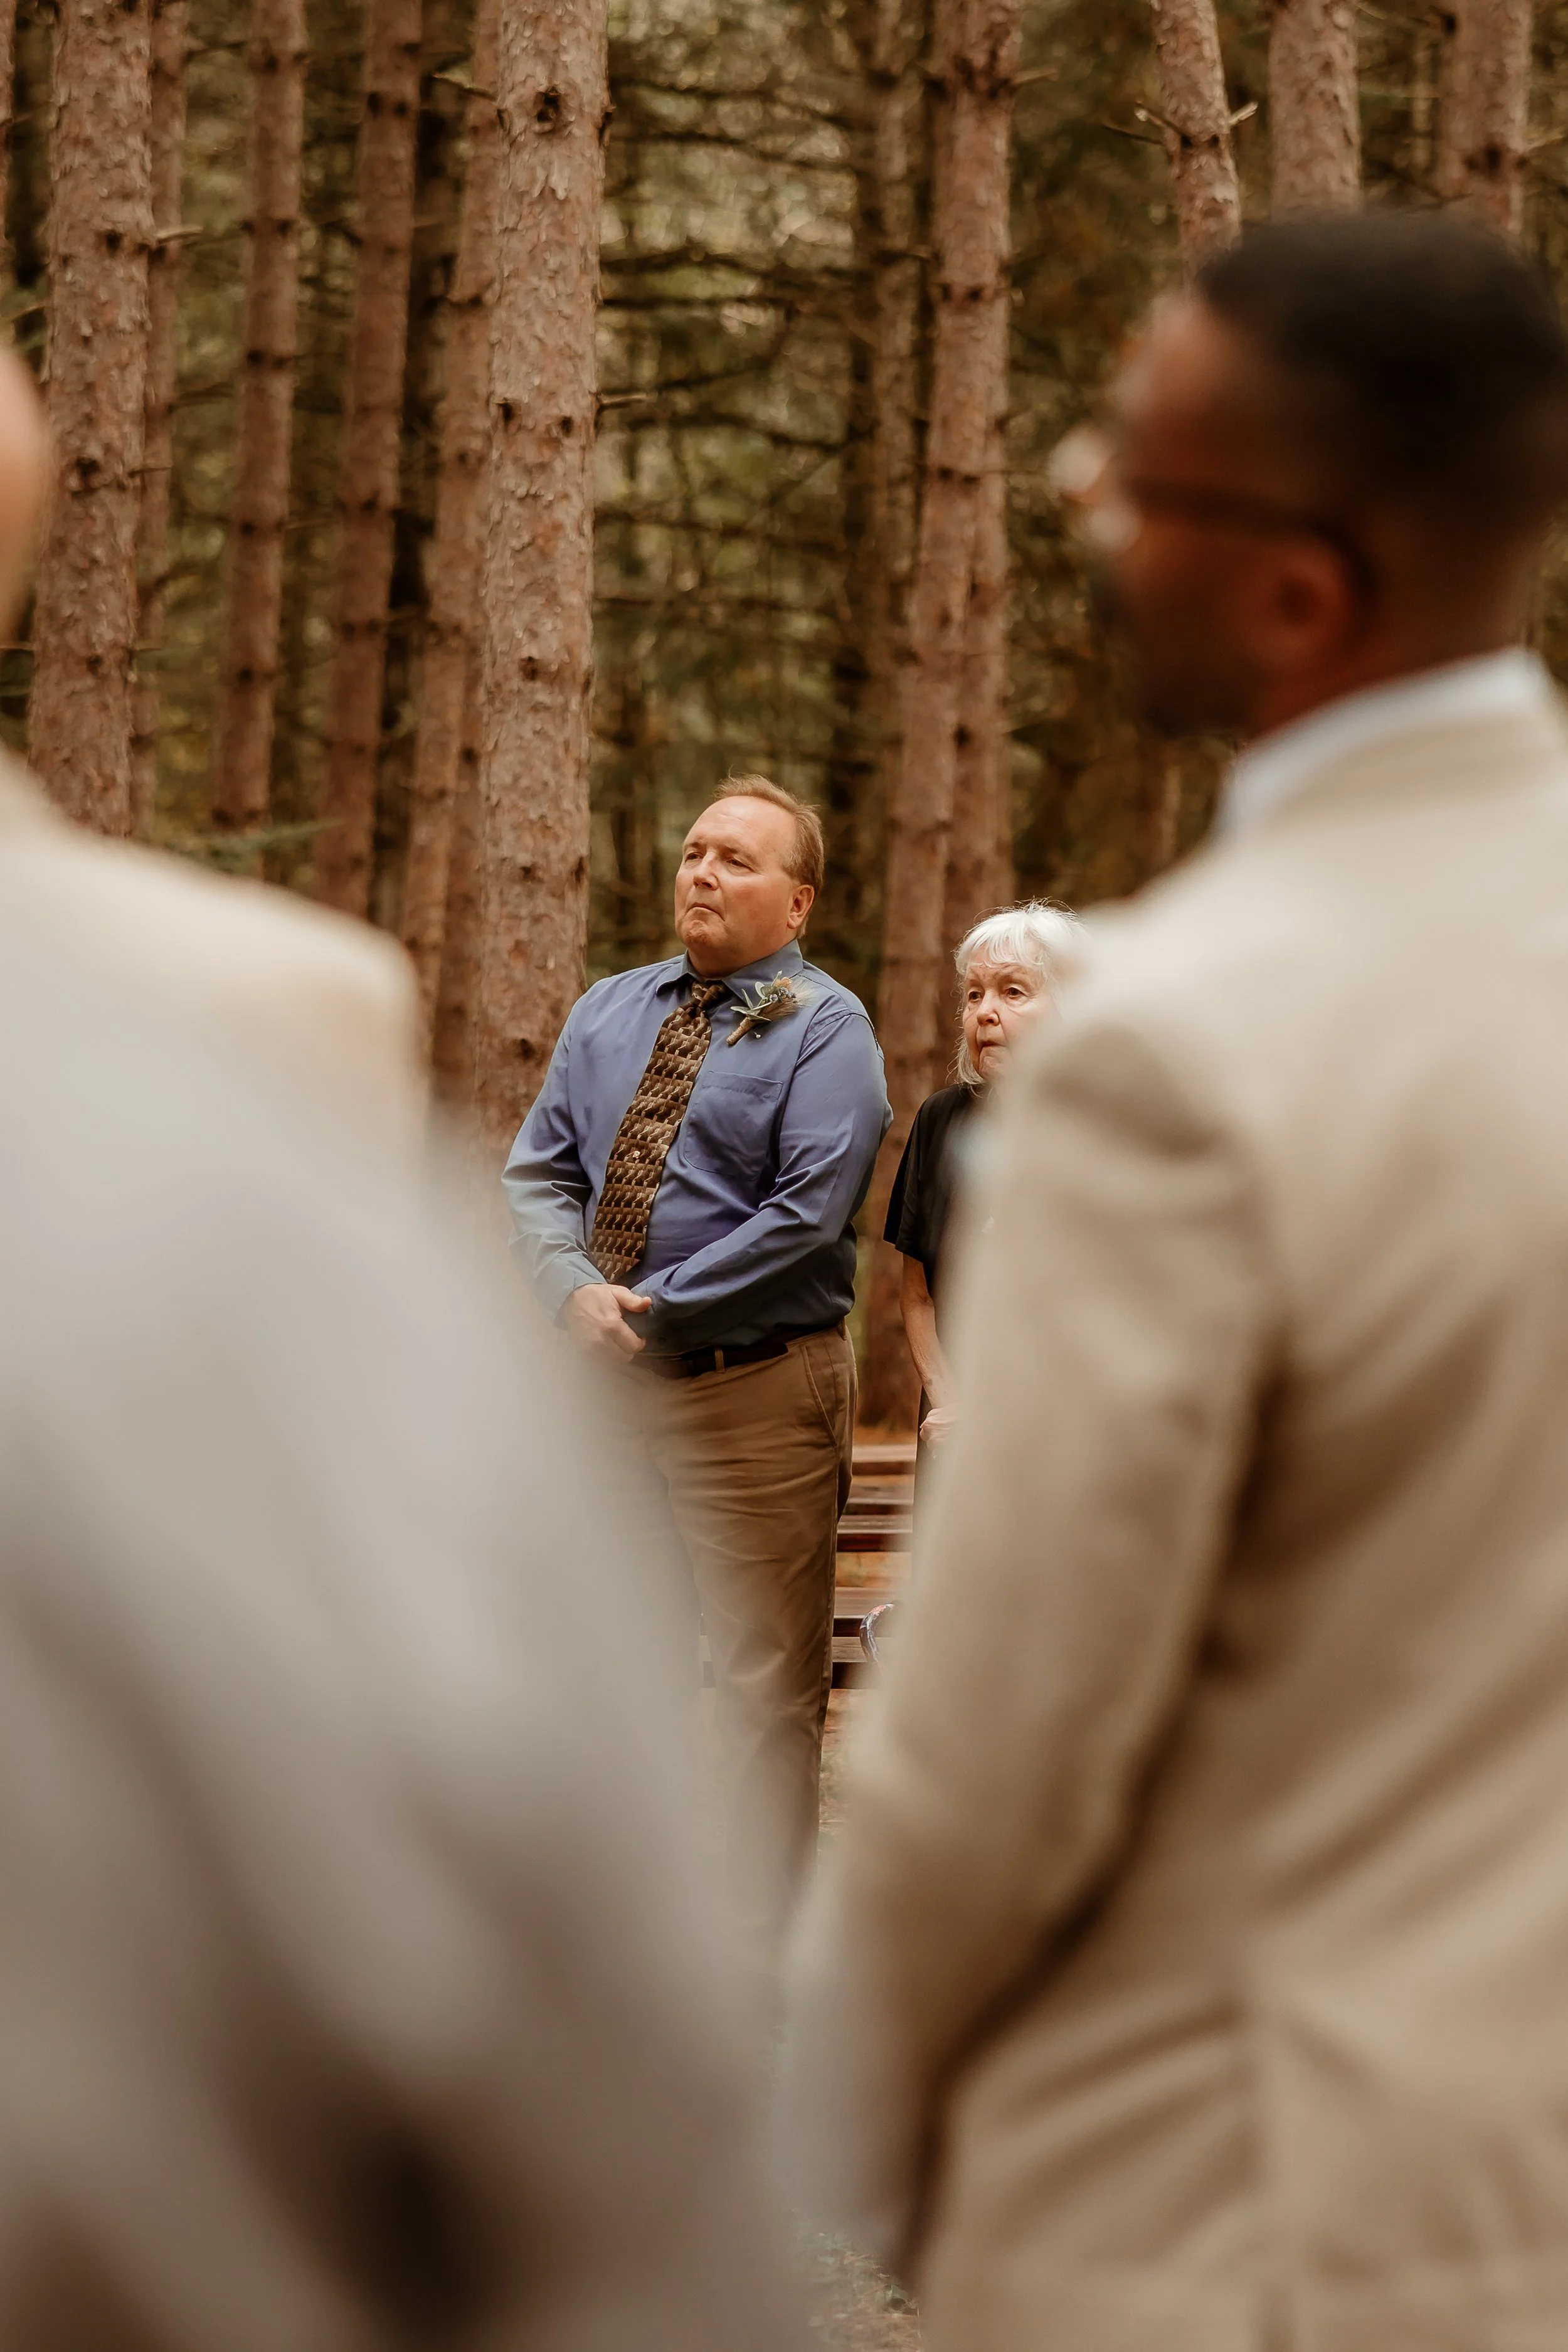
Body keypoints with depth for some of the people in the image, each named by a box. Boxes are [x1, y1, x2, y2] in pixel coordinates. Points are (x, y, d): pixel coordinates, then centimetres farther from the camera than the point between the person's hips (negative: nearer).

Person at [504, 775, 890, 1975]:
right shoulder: (608, 1013, 14)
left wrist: (659, 1312, -14)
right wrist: (577, 1290, -9)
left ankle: (760, 1955, 6)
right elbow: (540, 1170, 11)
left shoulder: (825, 1030, -4)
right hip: (601, 1375, 6)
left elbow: (803, 1217, -14)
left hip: (755, 1390, -6)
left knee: (765, 1684, -2)